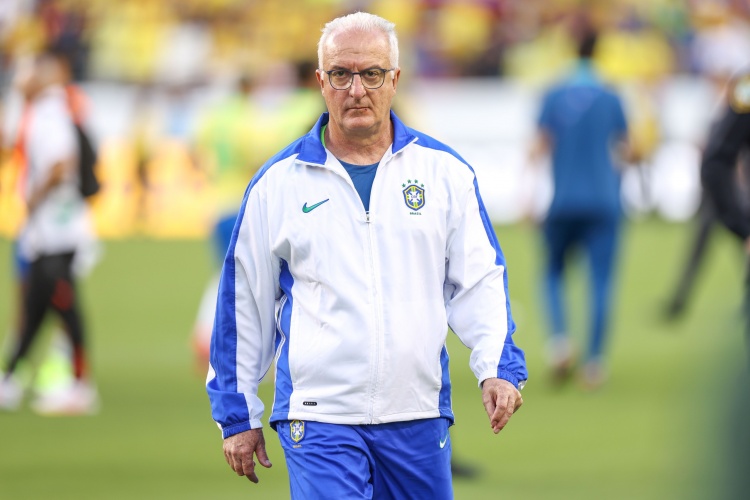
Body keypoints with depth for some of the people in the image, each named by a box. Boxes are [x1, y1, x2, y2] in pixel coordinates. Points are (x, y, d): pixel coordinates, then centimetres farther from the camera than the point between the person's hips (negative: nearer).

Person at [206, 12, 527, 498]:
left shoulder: (444, 171, 6)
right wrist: (237, 415, 10)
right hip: (319, 418, -2)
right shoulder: (278, 183, 3)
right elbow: (244, 302, 10)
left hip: (419, 418, 2)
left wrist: (500, 368, -10)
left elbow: (478, 280, 6)